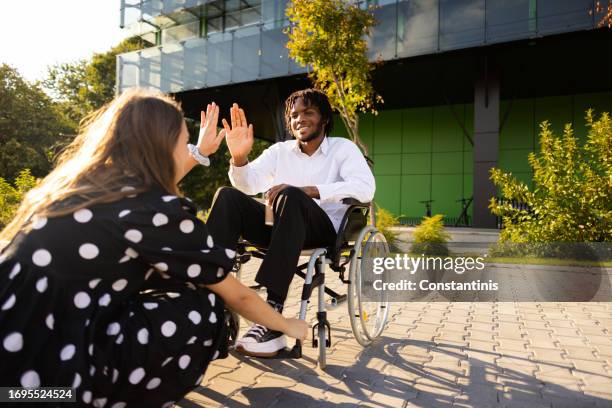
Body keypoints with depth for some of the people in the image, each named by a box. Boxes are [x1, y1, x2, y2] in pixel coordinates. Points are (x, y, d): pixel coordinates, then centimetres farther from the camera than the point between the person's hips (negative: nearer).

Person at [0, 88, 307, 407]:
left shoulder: (83, 183, 6)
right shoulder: (156, 211, -16)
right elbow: (236, 296, -5)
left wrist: (200, 153, 37)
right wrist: (287, 325, 13)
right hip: (35, 372, -9)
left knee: (164, 276, 14)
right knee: (202, 309, -7)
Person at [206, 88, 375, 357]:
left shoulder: (343, 148, 6)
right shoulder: (280, 150, 17)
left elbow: (365, 188, -15)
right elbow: (247, 185, 3)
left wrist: (308, 190, -25)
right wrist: (239, 156, -19)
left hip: (323, 229, -4)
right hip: (280, 226, 4)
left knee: (290, 196, -35)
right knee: (228, 196, -17)